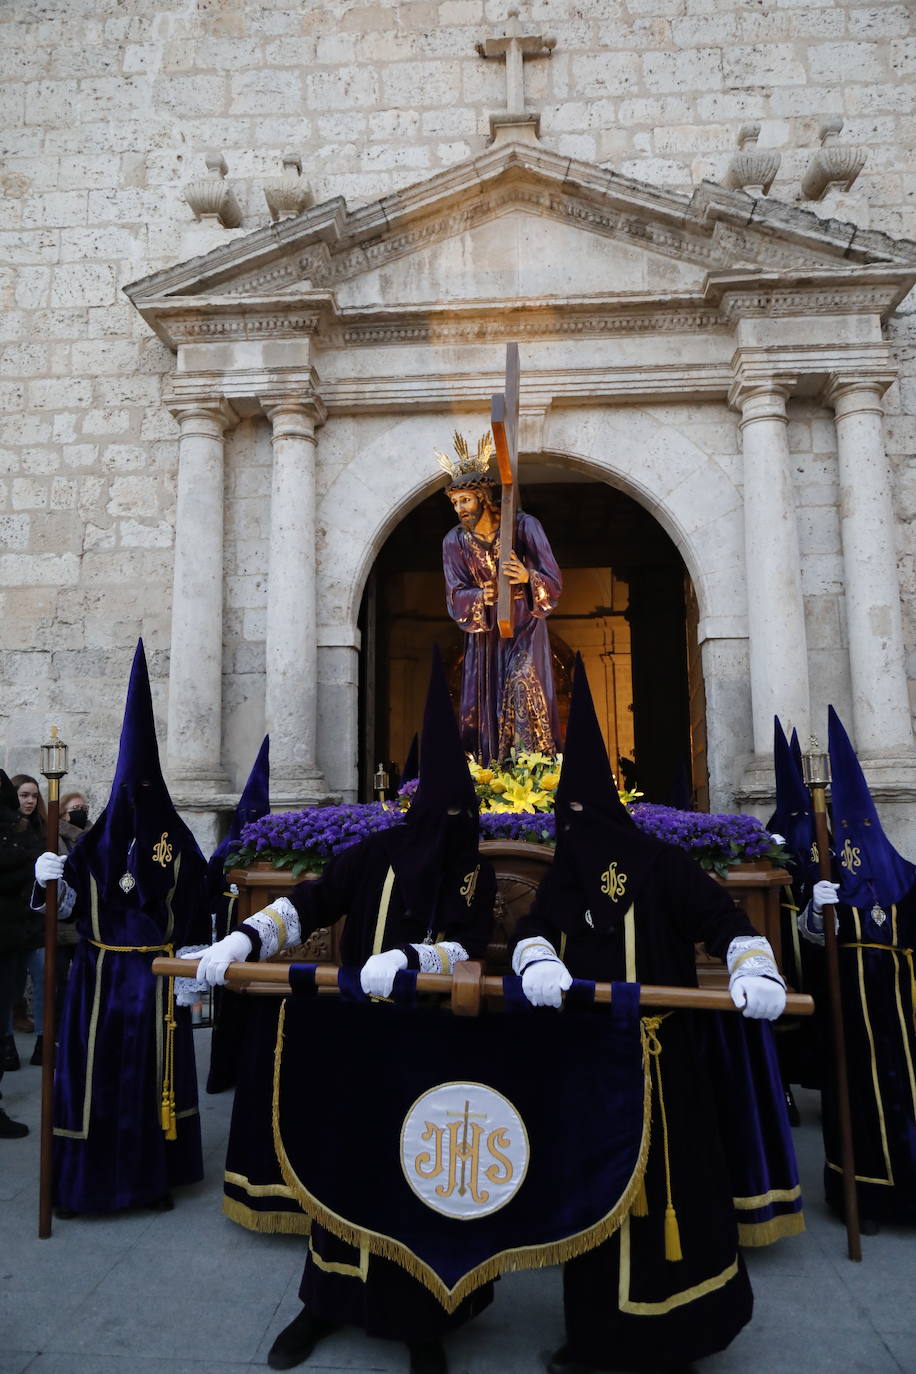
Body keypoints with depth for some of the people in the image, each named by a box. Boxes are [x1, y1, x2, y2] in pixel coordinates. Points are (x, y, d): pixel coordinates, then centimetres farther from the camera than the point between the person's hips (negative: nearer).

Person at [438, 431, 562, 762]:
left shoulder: (524, 526, -12)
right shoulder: (455, 541, -4)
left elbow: (554, 582, -15)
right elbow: (455, 597, -10)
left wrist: (526, 577, -37)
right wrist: (480, 597, -32)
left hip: (524, 626, -3)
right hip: (483, 633, 3)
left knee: (523, 684, -23)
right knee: (482, 706, 0)